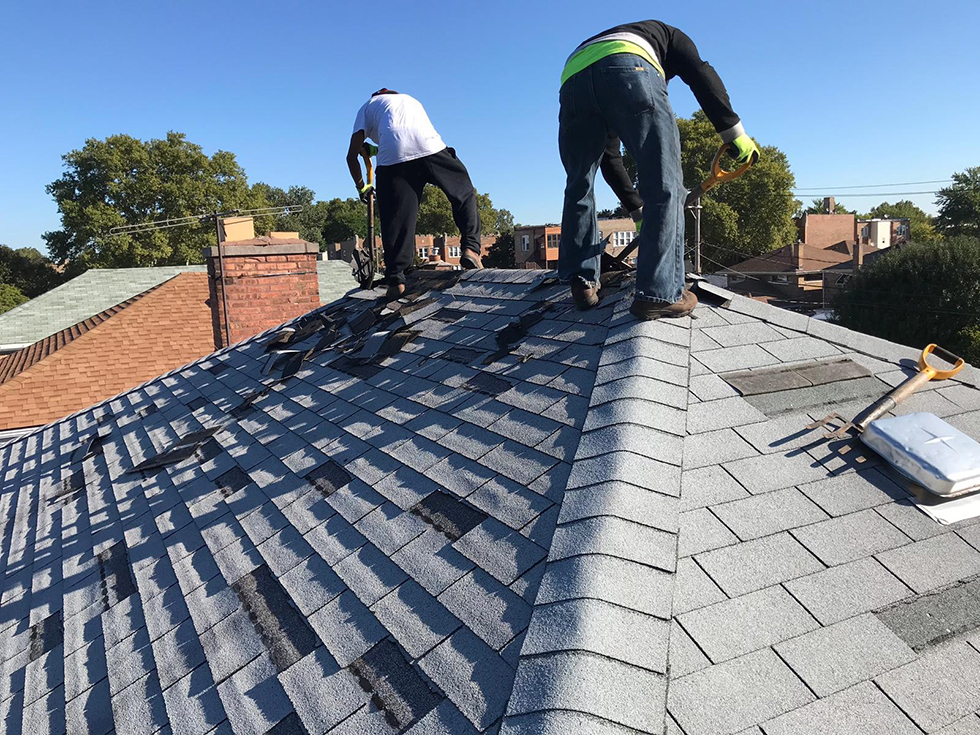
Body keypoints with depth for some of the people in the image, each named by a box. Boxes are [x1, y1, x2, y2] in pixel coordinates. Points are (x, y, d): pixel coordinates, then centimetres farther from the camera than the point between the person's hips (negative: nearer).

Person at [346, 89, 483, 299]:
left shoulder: (368, 106, 32)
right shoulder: (412, 100, 42)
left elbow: (352, 156, 23)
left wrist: (361, 186, 36)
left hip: (393, 156, -1)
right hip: (429, 147, 2)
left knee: (396, 219, 2)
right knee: (464, 193, 16)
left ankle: (396, 278, -3)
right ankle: (470, 248, 1)